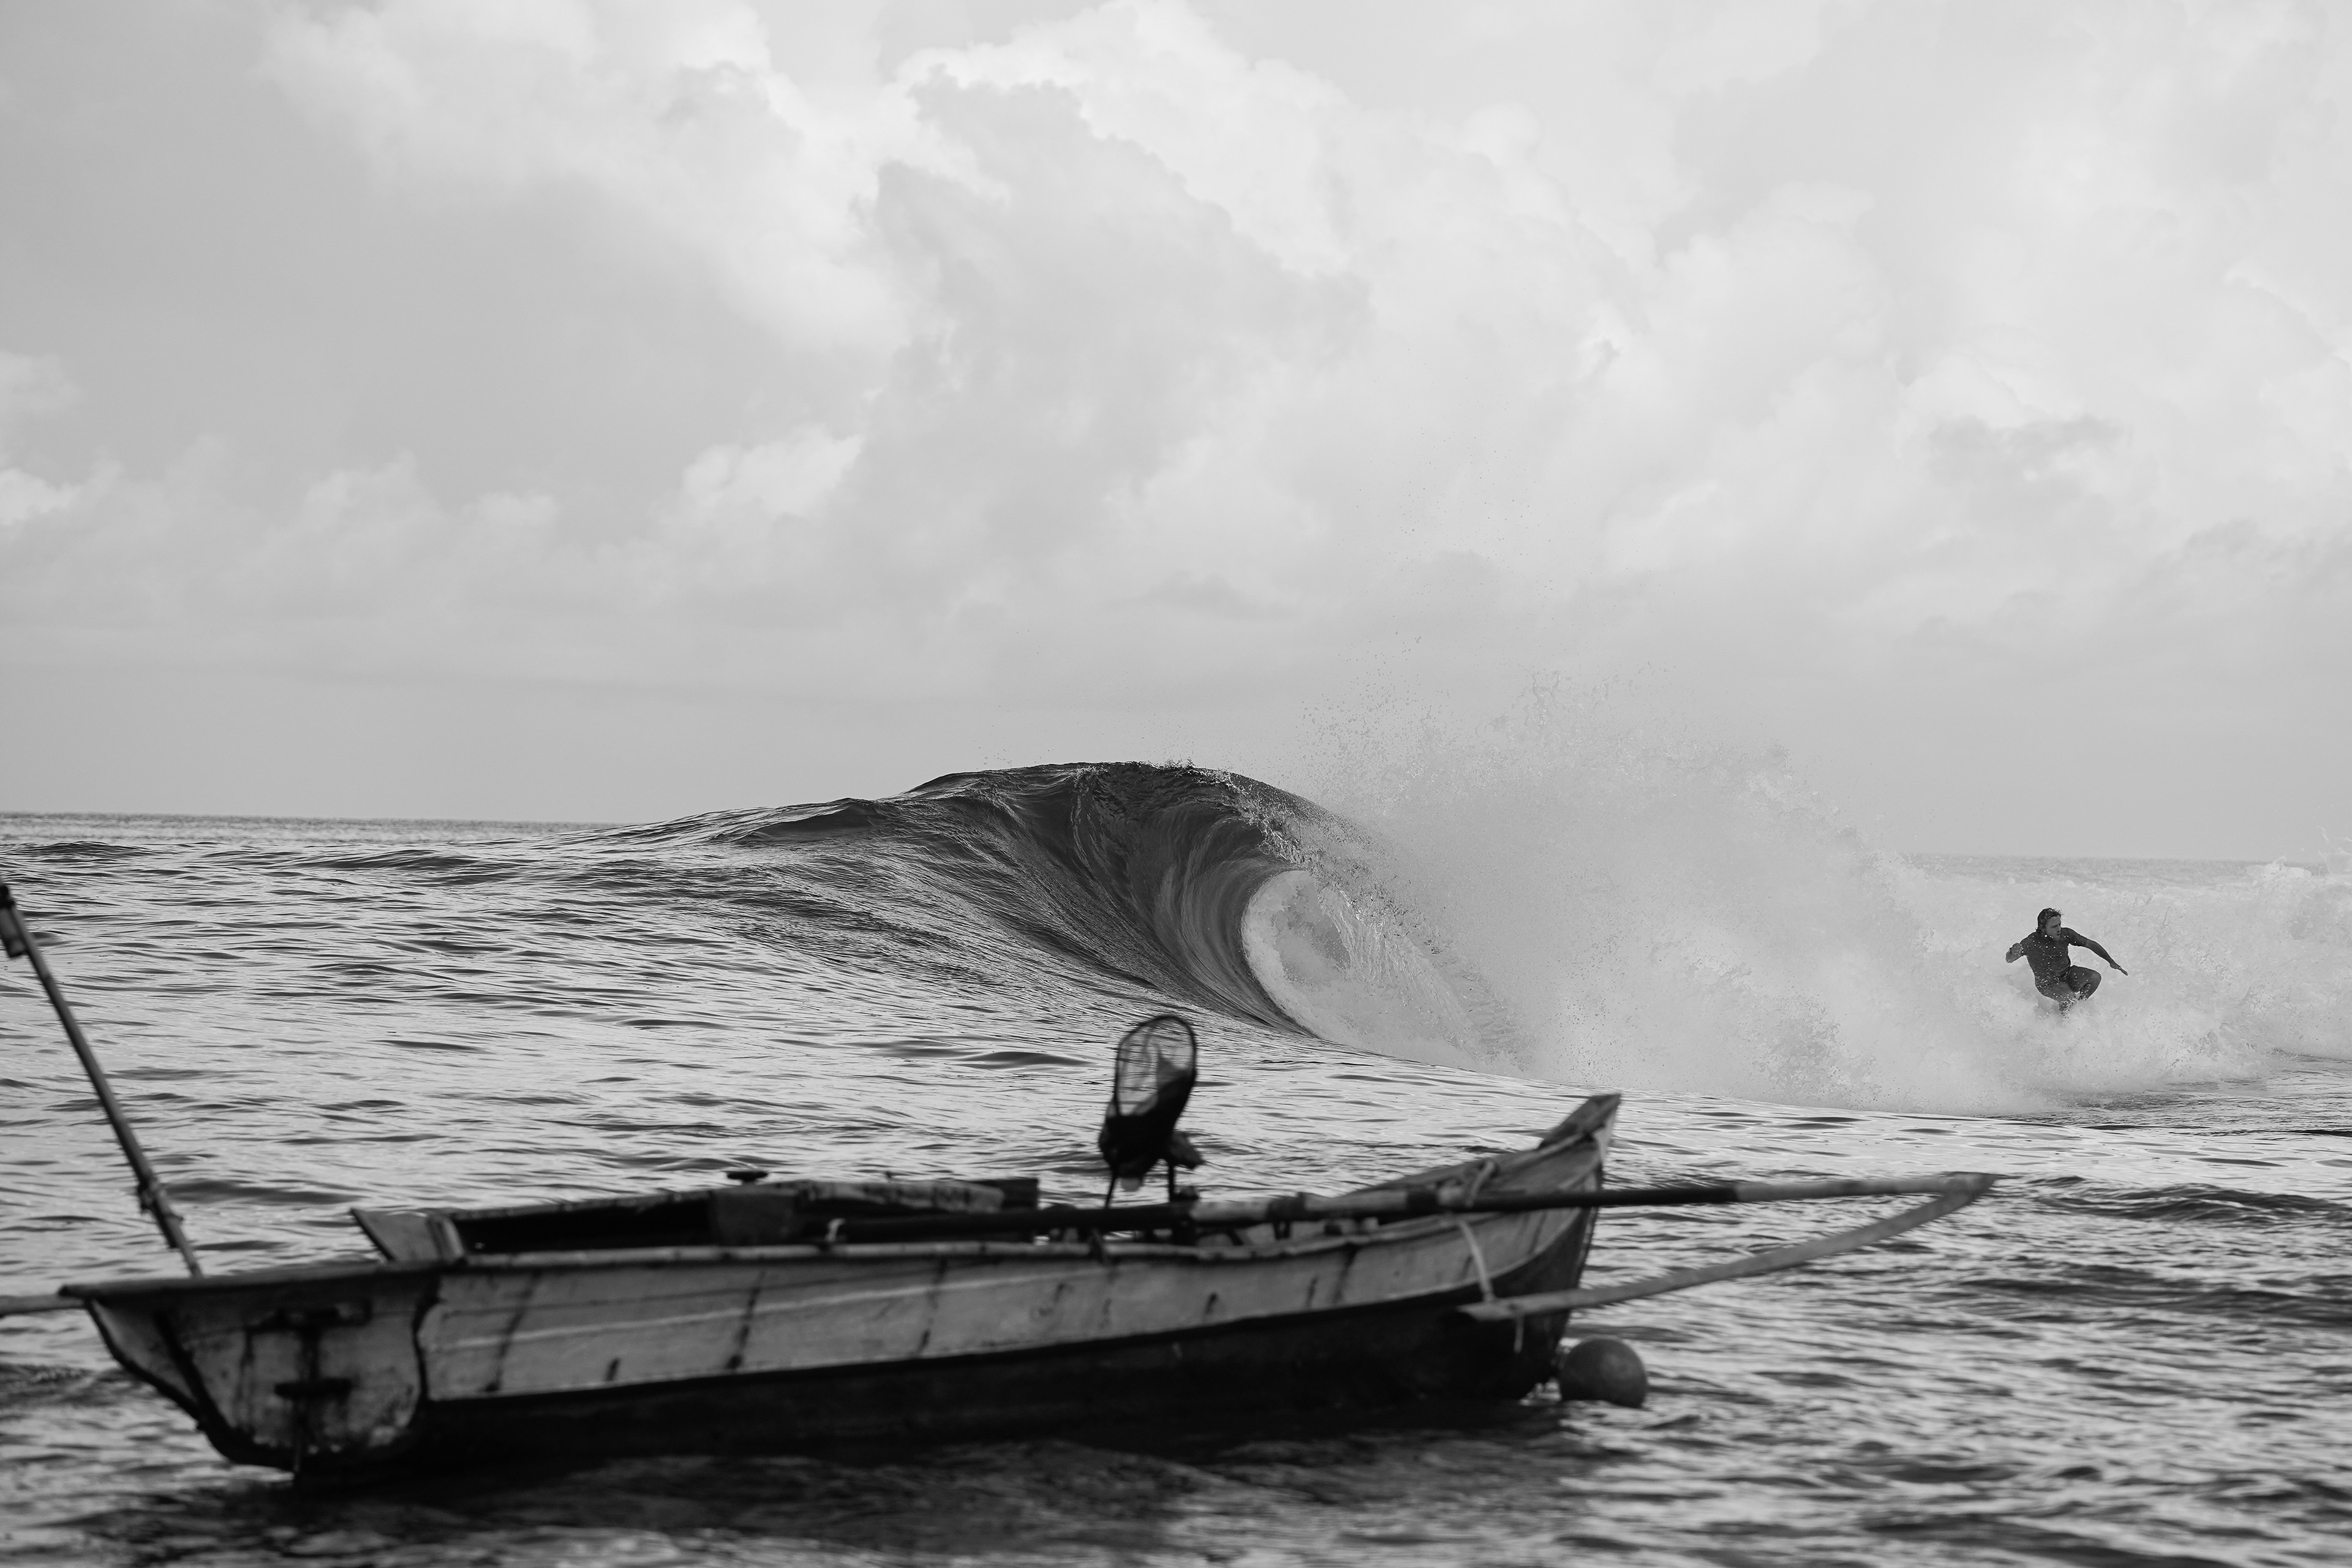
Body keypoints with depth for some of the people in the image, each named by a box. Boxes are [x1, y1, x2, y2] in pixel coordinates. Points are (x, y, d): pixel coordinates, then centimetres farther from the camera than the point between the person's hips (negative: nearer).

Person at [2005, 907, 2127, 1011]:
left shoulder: (2065, 934, -13)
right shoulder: (2033, 942, -25)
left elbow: (2090, 944, -4)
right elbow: (2009, 960, -22)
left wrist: (2111, 962, -6)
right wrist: (2014, 953, -48)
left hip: (2068, 974, 5)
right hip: (2048, 984, -5)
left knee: (2094, 977, -17)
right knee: (2070, 999, -31)